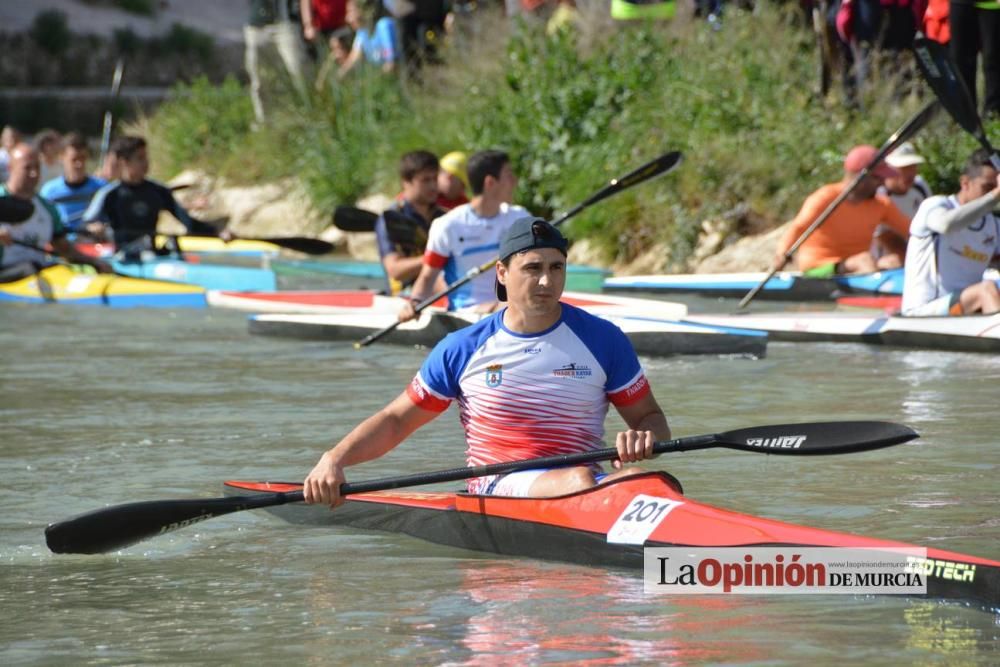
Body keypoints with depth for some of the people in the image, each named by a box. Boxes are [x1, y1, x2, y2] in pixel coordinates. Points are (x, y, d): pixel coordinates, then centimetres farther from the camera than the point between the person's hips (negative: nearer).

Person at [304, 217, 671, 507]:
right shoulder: (463, 349, 8)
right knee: (578, 480, -37)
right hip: (496, 487, -1)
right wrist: (334, 459, -2)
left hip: (587, 481, 1)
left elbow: (651, 417, 15)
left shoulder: (603, 340, 9)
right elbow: (395, 420, 15)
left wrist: (644, 439, -11)